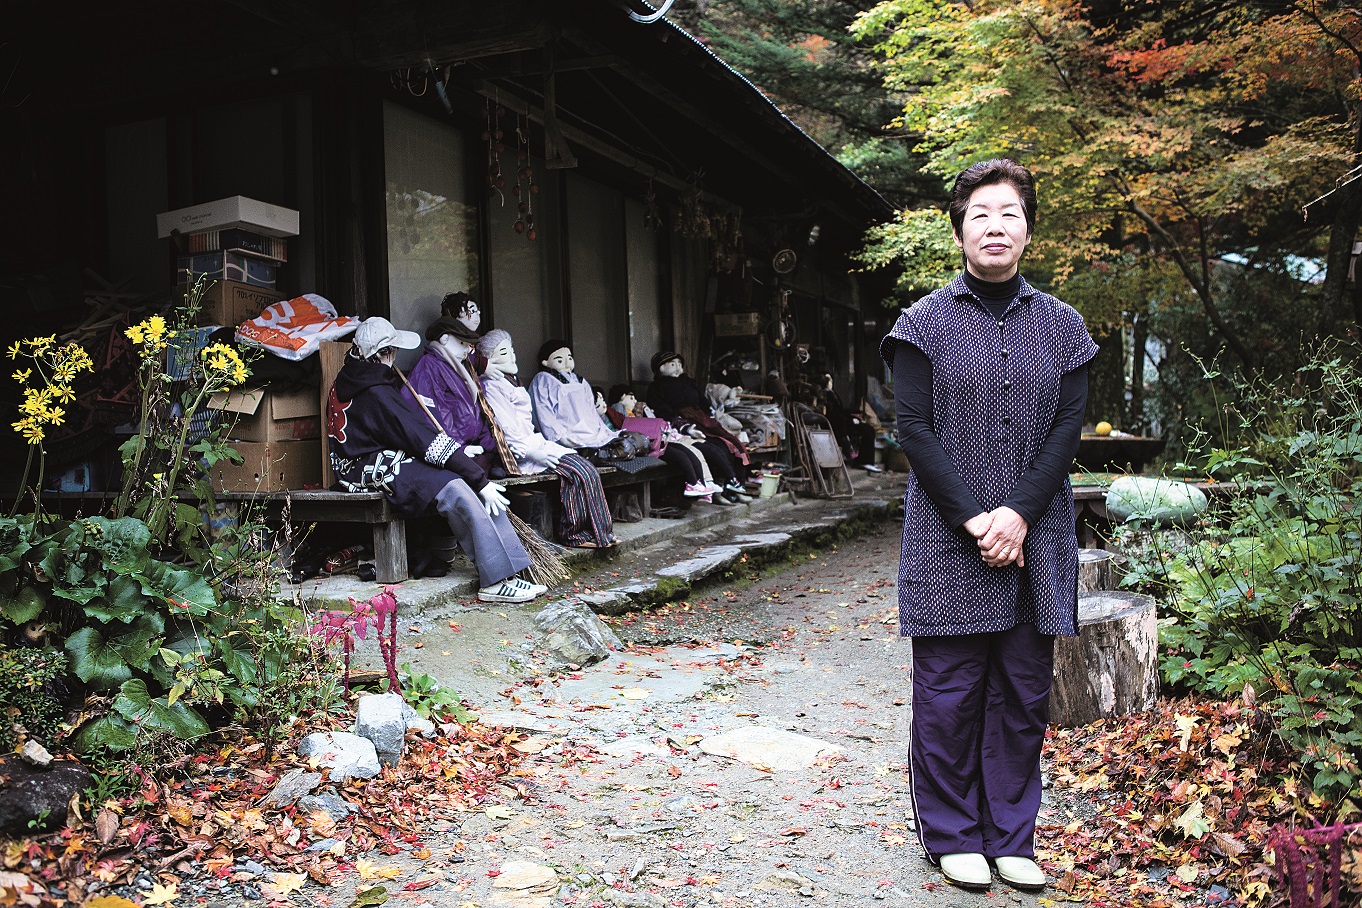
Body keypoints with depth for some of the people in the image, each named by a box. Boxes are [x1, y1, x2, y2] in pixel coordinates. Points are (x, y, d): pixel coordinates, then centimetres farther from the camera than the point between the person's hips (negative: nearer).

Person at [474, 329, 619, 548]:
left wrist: (540, 445, 14)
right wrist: (531, 452, -20)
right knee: (578, 471, -21)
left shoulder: (510, 381, 24)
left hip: (532, 444, 9)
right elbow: (506, 428, -17)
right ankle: (573, 534, -12)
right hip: (518, 455, -9)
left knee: (585, 469, -9)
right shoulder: (492, 385, -8)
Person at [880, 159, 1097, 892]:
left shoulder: (1060, 326, 8)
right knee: (949, 693, 4)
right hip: (947, 542, -3)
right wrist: (973, 519, -14)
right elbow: (915, 430, -6)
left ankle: (1012, 837, 25)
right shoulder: (926, 323, 0)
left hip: (1035, 542, 3)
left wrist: (1020, 515, -11)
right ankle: (953, 834, 21)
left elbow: (1068, 427, 2)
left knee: (1024, 693, 10)